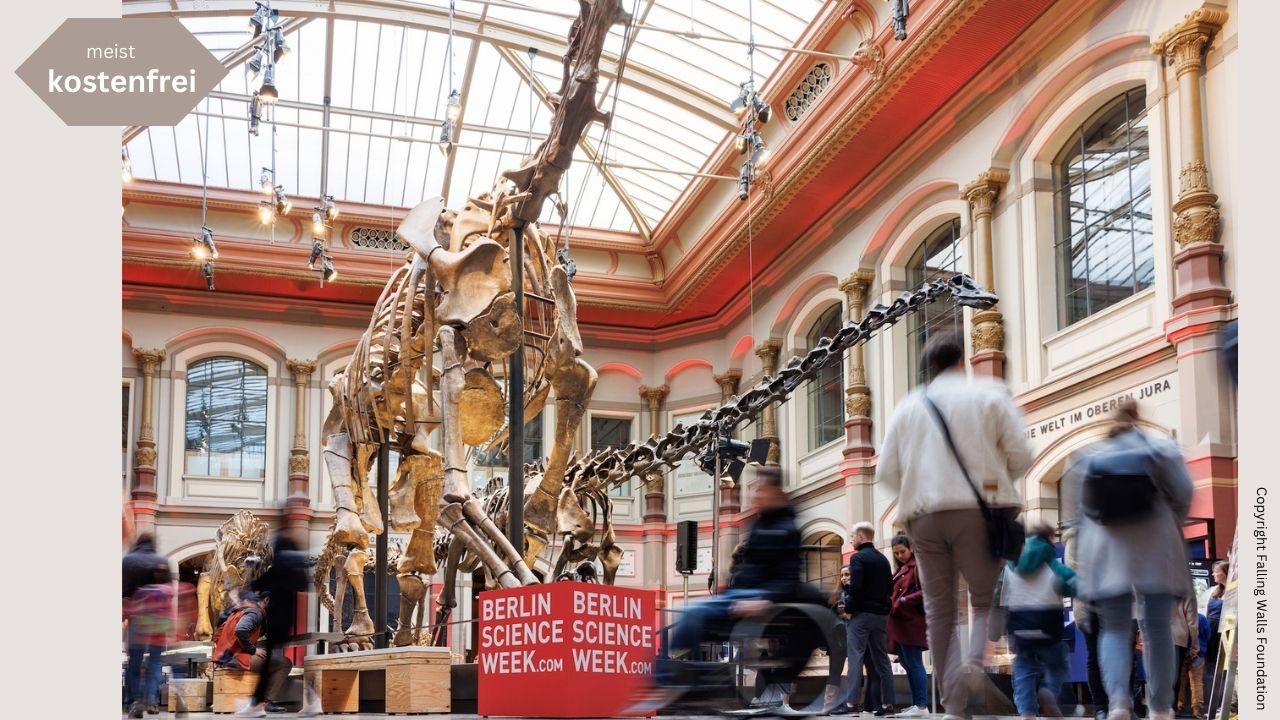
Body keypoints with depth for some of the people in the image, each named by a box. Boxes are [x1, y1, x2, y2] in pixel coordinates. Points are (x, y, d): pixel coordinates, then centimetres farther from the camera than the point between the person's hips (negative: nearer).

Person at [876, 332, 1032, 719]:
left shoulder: (907, 406, 12)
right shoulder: (989, 394, 4)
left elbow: (886, 472, 8)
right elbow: (1019, 455, -3)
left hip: (923, 516, 2)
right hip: (975, 511, -2)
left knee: (939, 608, 10)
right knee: (985, 598, 7)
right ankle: (975, 663, -21)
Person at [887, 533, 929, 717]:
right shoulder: (901, 569, 21)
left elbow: (927, 591, -15)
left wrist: (905, 600, -18)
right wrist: (891, 604, 5)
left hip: (911, 623, -9)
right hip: (900, 623, 9)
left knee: (914, 664, -9)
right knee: (907, 664, 9)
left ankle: (922, 706, -7)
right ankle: (916, 704, 13)